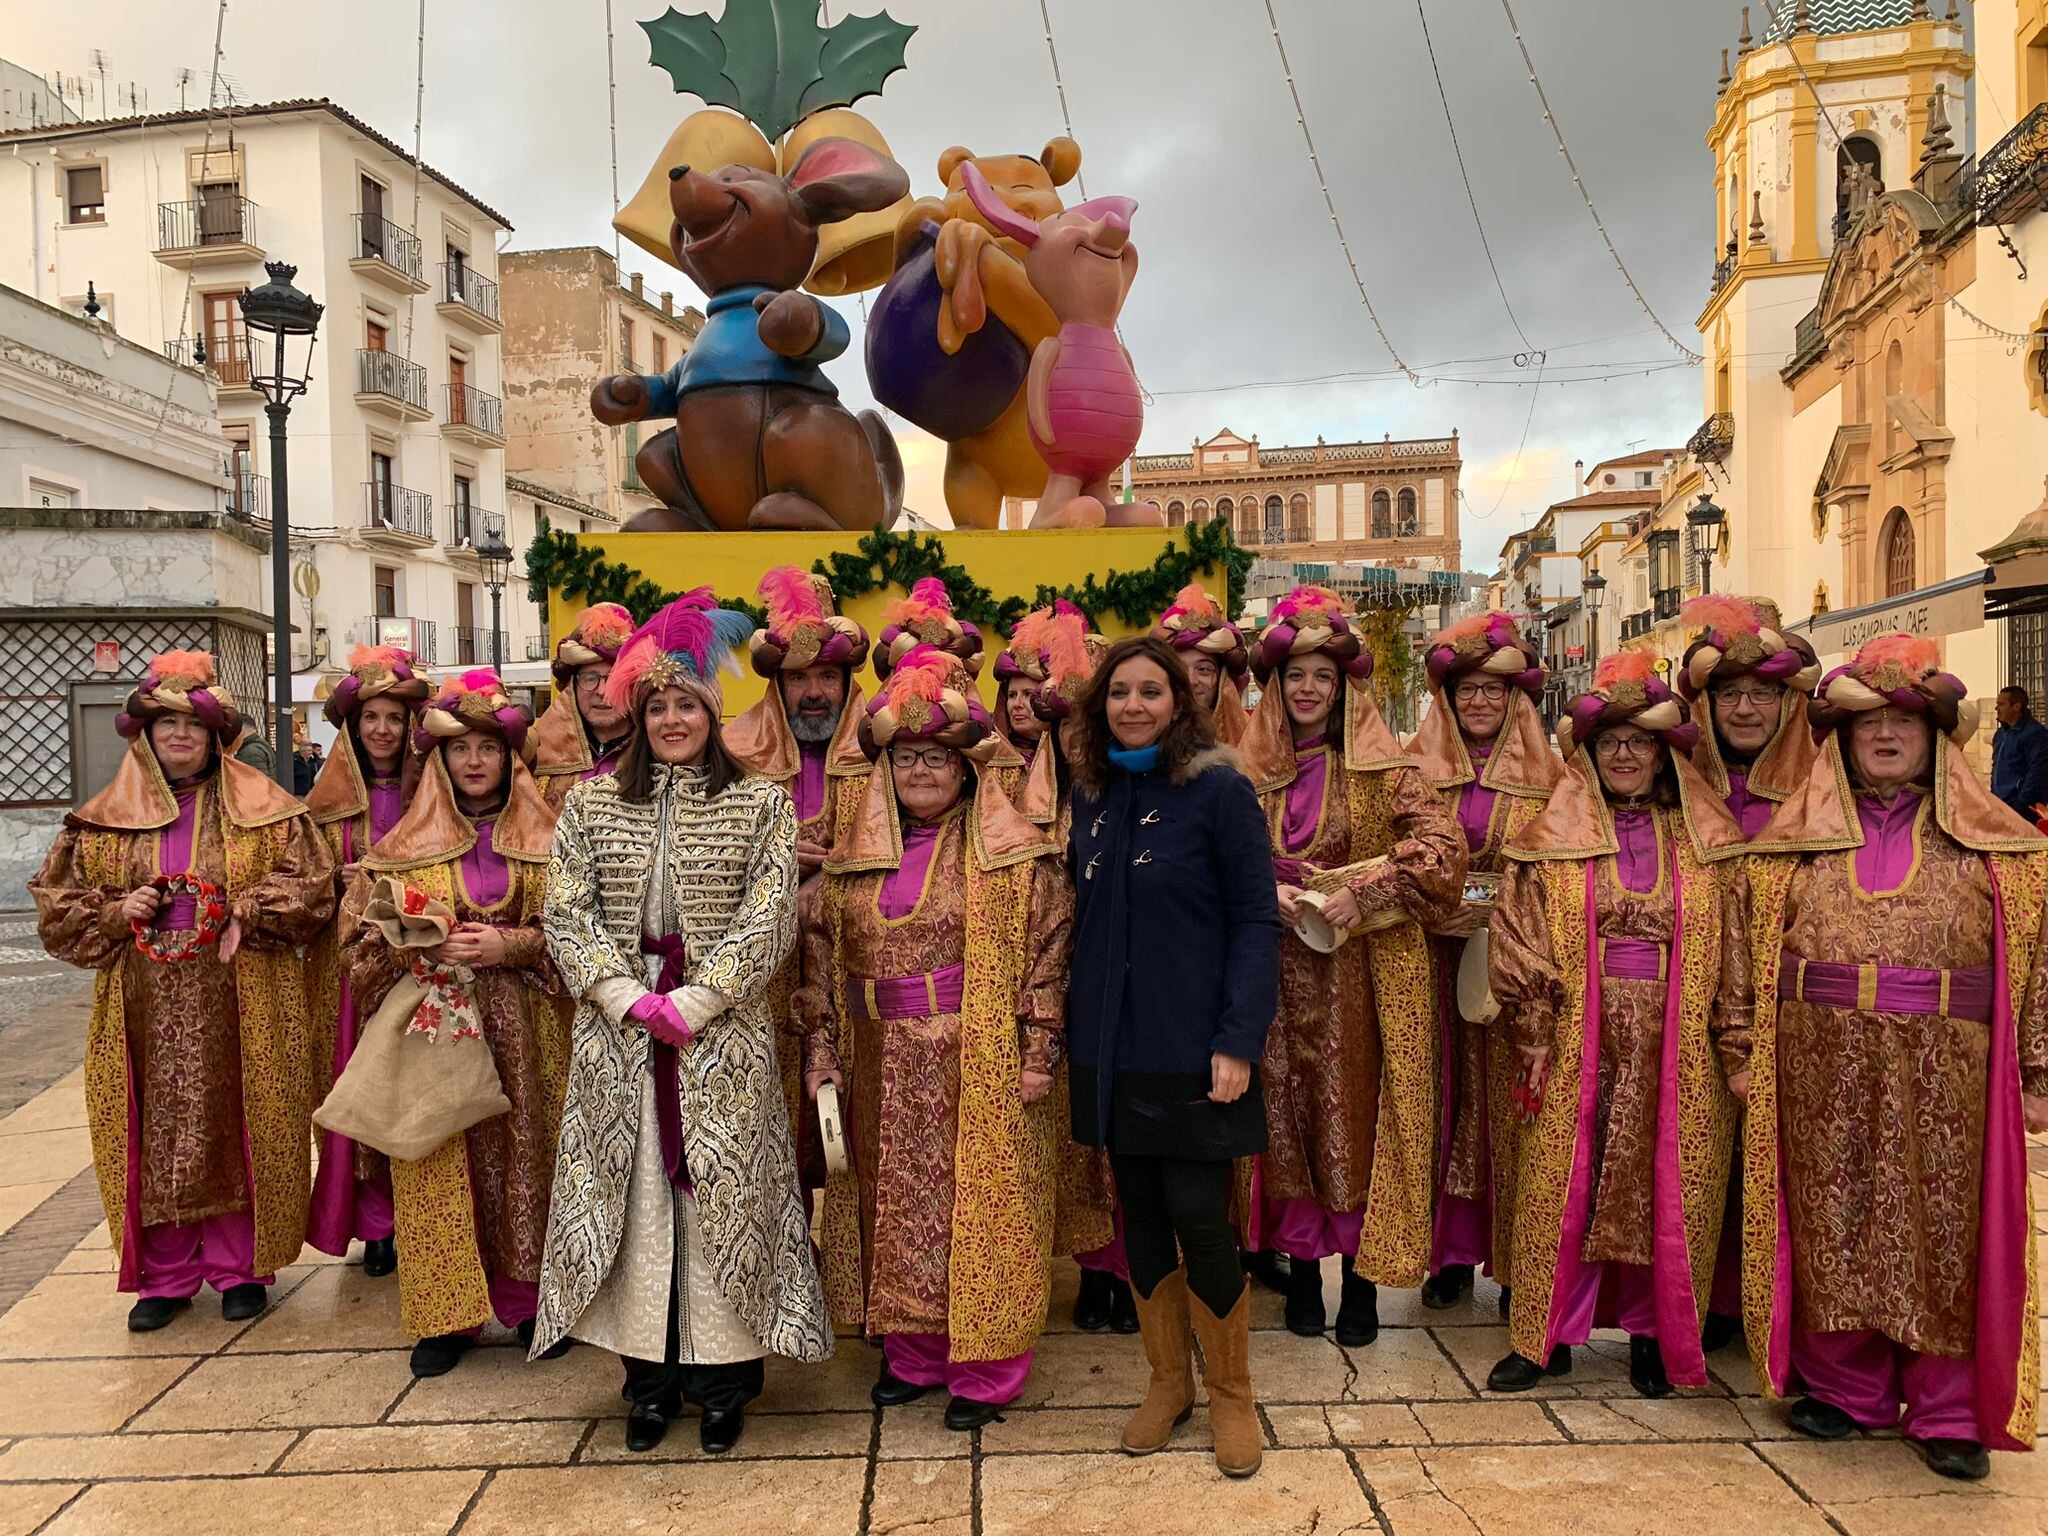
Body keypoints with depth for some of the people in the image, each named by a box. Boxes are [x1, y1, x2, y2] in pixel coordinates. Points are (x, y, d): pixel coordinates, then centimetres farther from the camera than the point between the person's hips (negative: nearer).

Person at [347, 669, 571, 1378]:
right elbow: (366, 929, 6)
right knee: (442, 1162, 1)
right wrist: (428, 947, -13)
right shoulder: (407, 843, 7)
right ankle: (446, 1313, 13)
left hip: (524, 1027, 0)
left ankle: (530, 1298, 17)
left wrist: (509, 946, -14)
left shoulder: (544, 838, 5)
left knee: (524, 1154, 3)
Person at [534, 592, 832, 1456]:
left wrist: (689, 1005, -14)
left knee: (721, 1194, 3)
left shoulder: (760, 804, 1)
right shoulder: (592, 803, 7)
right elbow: (568, 915, 1)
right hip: (618, 1033, 2)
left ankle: (724, 1377, 18)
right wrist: (631, 999, -12)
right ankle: (649, 1377, 22)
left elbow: (766, 921, -6)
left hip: (722, 1034, -2)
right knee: (631, 1193, 7)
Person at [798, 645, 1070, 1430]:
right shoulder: (852, 857, 8)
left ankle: (984, 1370, 19)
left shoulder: (1014, 853, -5)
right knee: (897, 1204, 13)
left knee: (979, 1208, 3)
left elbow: (1048, 951, -8)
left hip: (981, 1065, -4)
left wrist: (1039, 1053, -12)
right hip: (885, 1067, 4)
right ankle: (912, 1352, 31)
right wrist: (822, 1050, 6)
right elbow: (822, 954, 10)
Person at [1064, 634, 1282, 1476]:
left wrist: (1239, 1040, -17)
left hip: (1190, 1049, -5)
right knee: (1138, 1212, 12)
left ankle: (1230, 1391, 21)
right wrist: (1070, 1028, 7)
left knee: (1197, 1215, -2)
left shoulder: (1220, 790, -7)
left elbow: (1256, 921, -9)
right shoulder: (1092, 794, 8)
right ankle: (1167, 1378, 31)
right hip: (1110, 1048, 5)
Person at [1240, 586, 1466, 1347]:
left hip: (1358, 973, -3)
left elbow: (1445, 846, -10)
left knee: (1355, 1112, 2)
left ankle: (1362, 1279, 15)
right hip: (1279, 972, 3)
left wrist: (1363, 893, -19)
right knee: (1286, 1113, 7)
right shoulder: (1250, 770, 8)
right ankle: (1302, 1269, 21)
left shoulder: (1381, 767, -1)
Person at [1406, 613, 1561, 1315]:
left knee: (1510, 1102, 2)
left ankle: (1516, 1262, 13)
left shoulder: (1545, 773, 5)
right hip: (1437, 956, 1)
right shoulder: (1418, 765, 8)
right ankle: (1451, 1253, 15)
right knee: (1446, 1095, 4)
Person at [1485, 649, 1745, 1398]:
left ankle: (1651, 1331, 25)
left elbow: (1728, 948, 5)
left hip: (1677, 1047, 1)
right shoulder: (1554, 837, 3)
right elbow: (1522, 937, 0)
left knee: (1665, 1188, 8)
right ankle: (1548, 1336, 16)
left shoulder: (1705, 840, 6)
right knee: (1563, 1185, 3)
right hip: (1580, 1043, 0)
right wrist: (1536, 1037, -6)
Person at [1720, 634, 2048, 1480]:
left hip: (1946, 1070, -1)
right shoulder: (1790, 839, 8)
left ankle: (1947, 1410, 20)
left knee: (1945, 1228, 4)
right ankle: (1843, 1386, 24)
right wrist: (1743, 1049, 1)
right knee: (1831, 1220, 8)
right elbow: (1748, 947, 6)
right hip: (1822, 1062, 1)